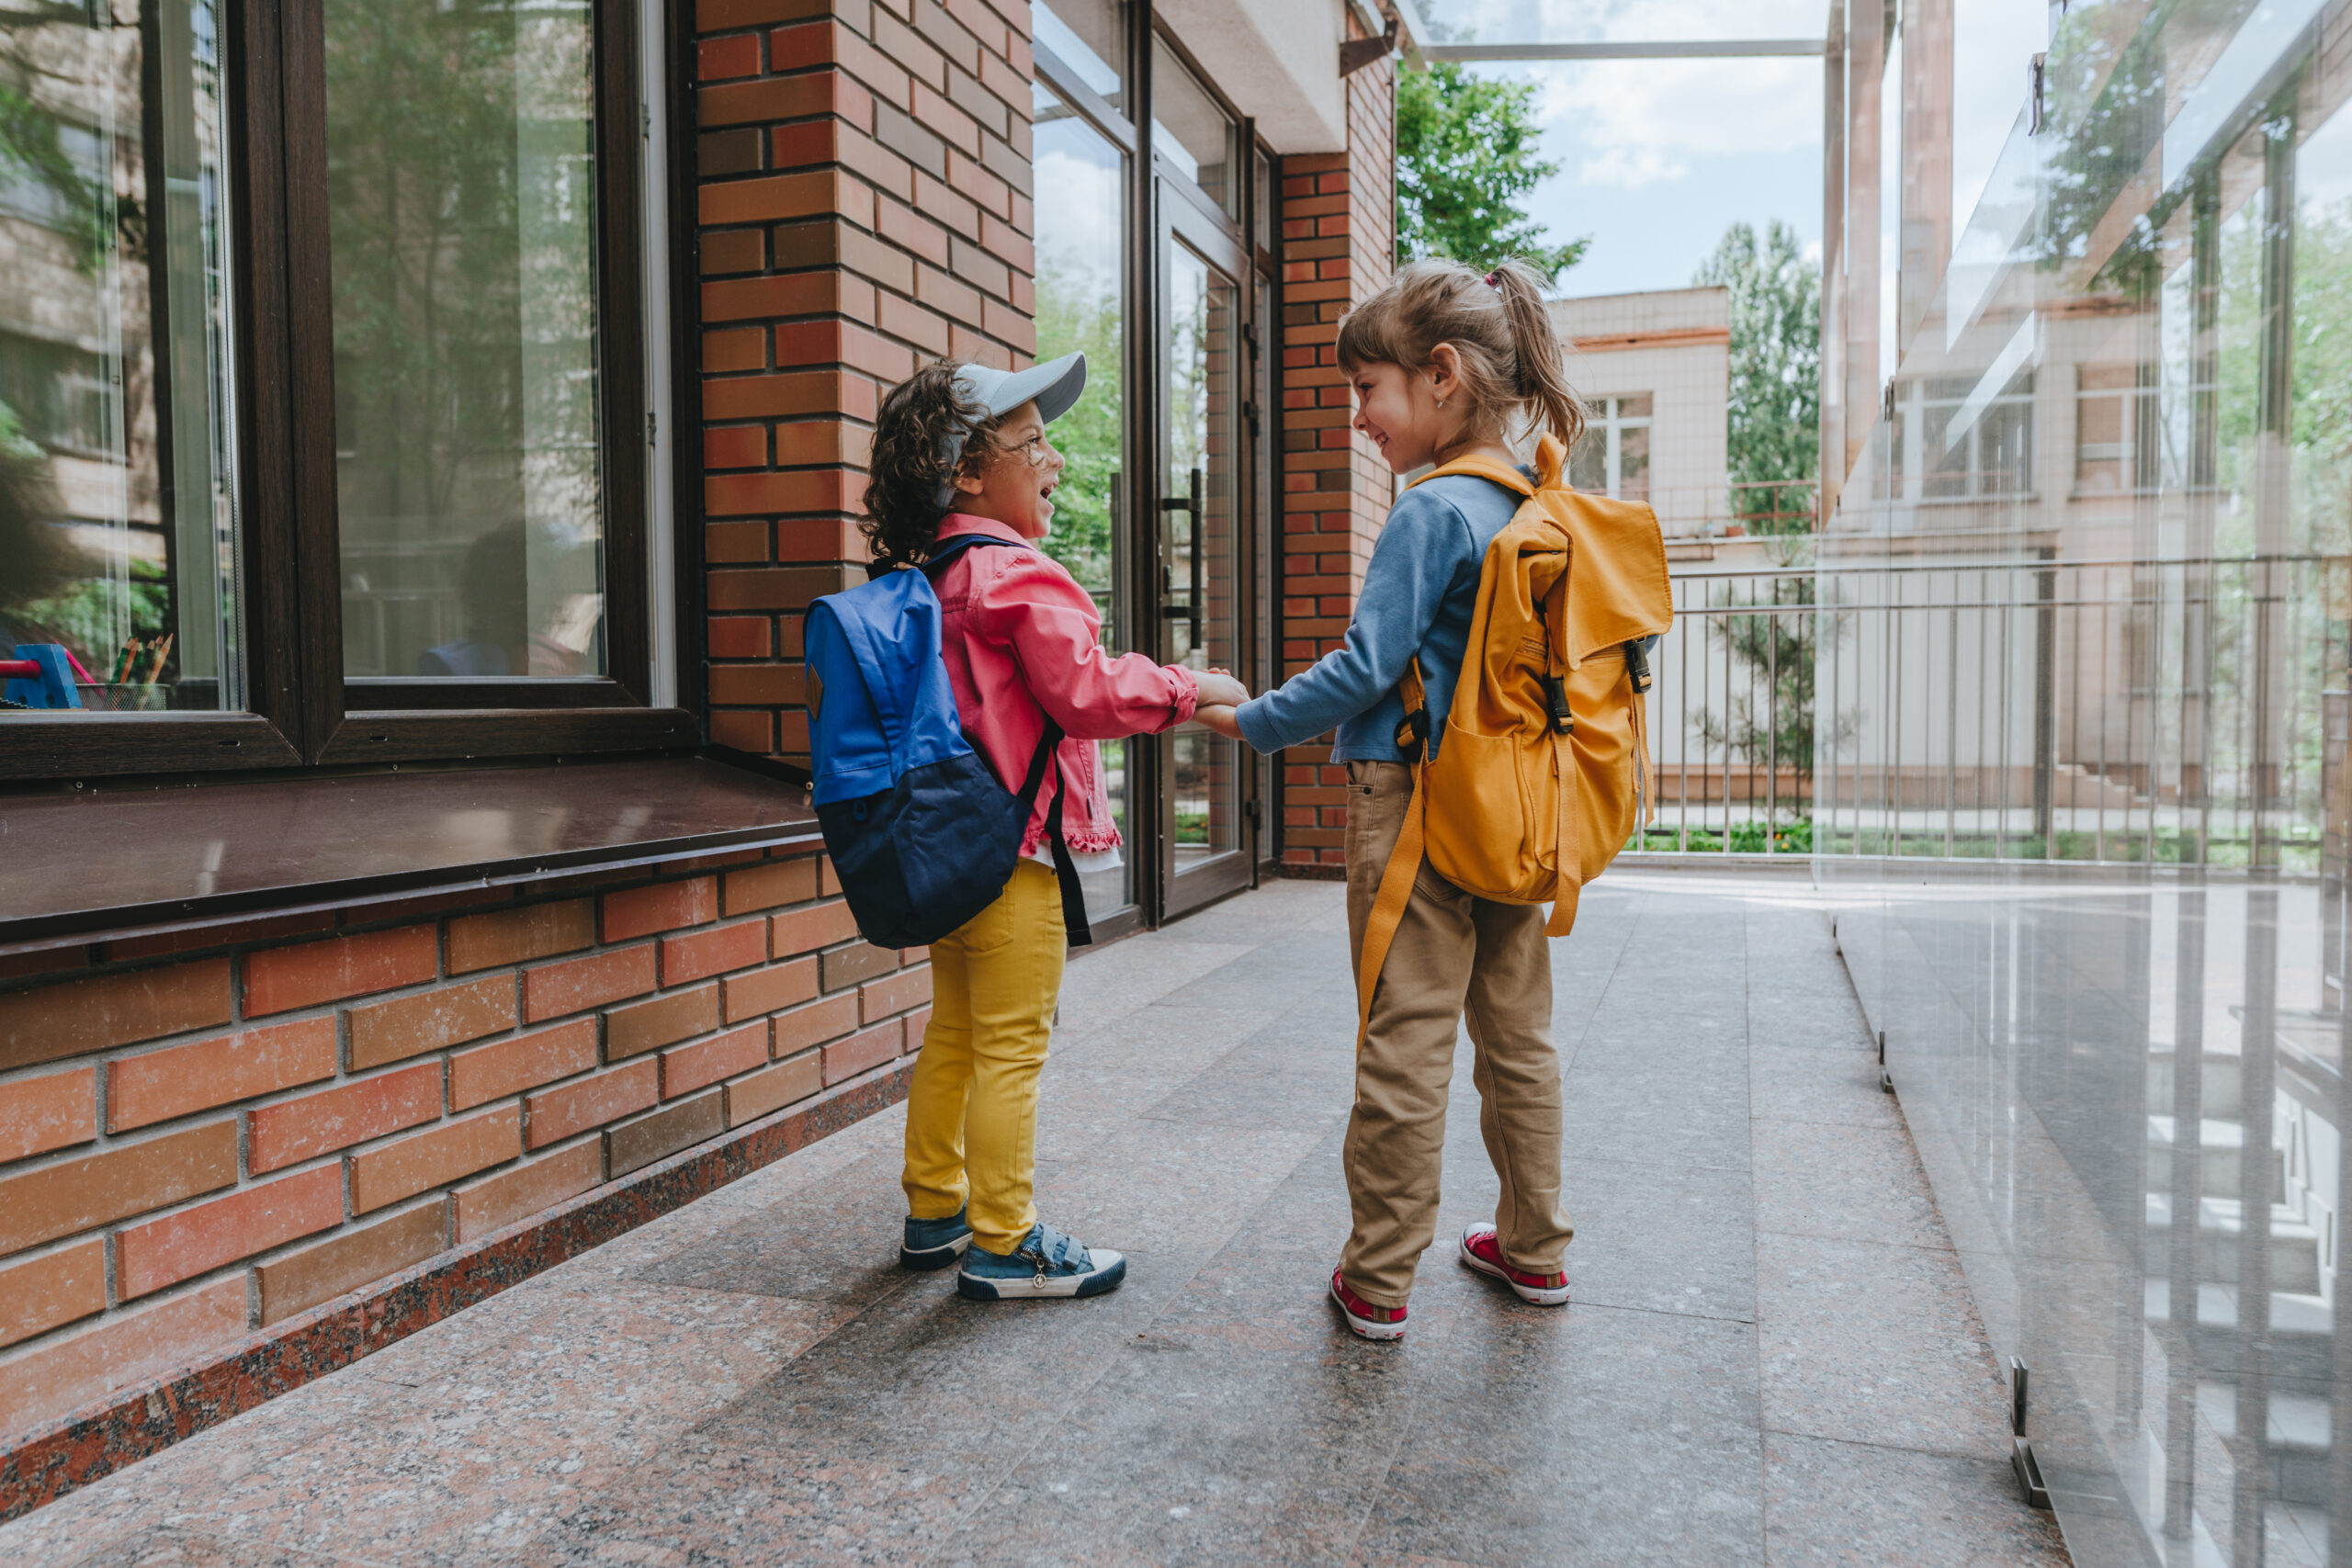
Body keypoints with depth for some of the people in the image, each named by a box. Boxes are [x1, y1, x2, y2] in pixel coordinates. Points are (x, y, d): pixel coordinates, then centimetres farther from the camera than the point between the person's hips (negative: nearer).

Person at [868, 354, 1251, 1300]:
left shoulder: (923, 576, 11)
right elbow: (1088, 692, -20)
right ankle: (1005, 1246, 10)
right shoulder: (1017, 575, -16)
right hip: (1013, 842, -9)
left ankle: (935, 1212, 30)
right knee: (1012, 1046, 0)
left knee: (953, 1033, 18)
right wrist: (1194, 688, -8)